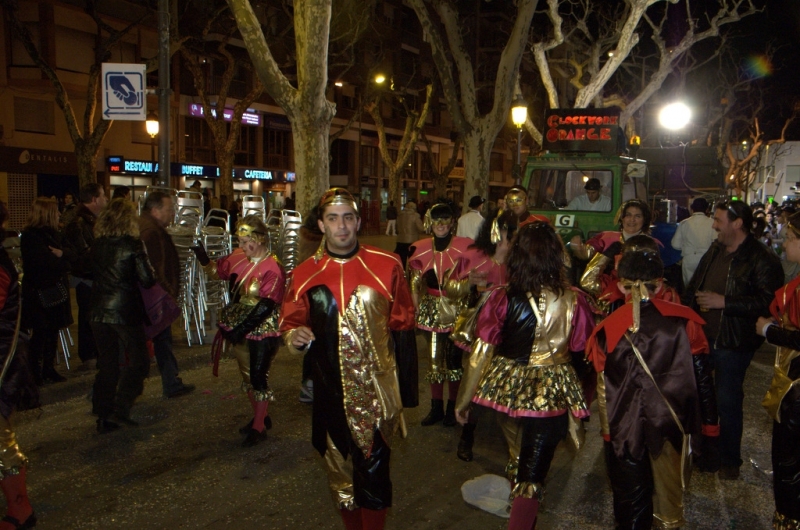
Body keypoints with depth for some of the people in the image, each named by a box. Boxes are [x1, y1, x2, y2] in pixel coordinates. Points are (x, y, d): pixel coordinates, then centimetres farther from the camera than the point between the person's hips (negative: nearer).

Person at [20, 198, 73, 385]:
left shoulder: (52, 234, 14)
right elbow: (46, 262, -21)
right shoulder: (30, 236, -11)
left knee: (53, 331, 11)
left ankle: (49, 369, 21)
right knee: (40, 334, -1)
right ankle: (35, 373, 9)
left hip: (56, 291, 7)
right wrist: (63, 261, -7)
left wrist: (62, 255, -12)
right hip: (40, 293, -7)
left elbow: (70, 257, 8)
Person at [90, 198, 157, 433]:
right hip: (126, 311, -6)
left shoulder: (97, 245, 5)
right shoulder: (133, 244, -11)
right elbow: (147, 279, -13)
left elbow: (91, 273, 14)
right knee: (139, 360, 8)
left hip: (99, 311, 6)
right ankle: (121, 406, 0)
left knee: (106, 363, 13)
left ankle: (103, 416, 17)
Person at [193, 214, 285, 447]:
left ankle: (259, 427, 17)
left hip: (261, 333, -8)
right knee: (247, 374, 18)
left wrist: (241, 328, -25)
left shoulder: (272, 268, -20)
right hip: (240, 329, 8)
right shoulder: (239, 257, 1)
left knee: (258, 377, 2)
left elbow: (266, 306, -23)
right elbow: (215, 271, 16)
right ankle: (261, 416, 37)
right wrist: (202, 257, -3)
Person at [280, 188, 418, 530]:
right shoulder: (305, 274, 1)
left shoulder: (387, 266, -5)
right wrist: (294, 336, -14)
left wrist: (407, 392, 0)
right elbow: (290, 322, 12)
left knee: (373, 470, 1)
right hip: (331, 394, 3)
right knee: (339, 472, 16)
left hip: (376, 394, -2)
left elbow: (403, 330, -1)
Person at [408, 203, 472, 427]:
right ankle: (436, 407, 24)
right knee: (434, 358, 10)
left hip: (456, 310, -3)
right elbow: (415, 283, 9)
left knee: (453, 358, 5)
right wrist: (417, 310, 5)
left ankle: (452, 407, 21)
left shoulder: (464, 247, -6)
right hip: (431, 310, 3)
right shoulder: (421, 248, 4)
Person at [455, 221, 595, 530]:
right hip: (552, 397, -2)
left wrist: (464, 400, -1)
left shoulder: (501, 298, -14)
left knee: (518, 460, 28)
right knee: (532, 475, 9)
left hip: (508, 389, 3)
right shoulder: (573, 300, -14)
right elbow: (585, 349, -3)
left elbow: (480, 353, -11)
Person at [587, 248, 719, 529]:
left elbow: (602, 387, -4)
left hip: (625, 427, -1)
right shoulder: (684, 320, -9)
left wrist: (608, 430, 10)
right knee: (669, 490, 23)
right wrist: (709, 429, 5)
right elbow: (702, 377, -5)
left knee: (631, 498, 16)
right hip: (672, 422, 2)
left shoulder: (607, 329, -11)